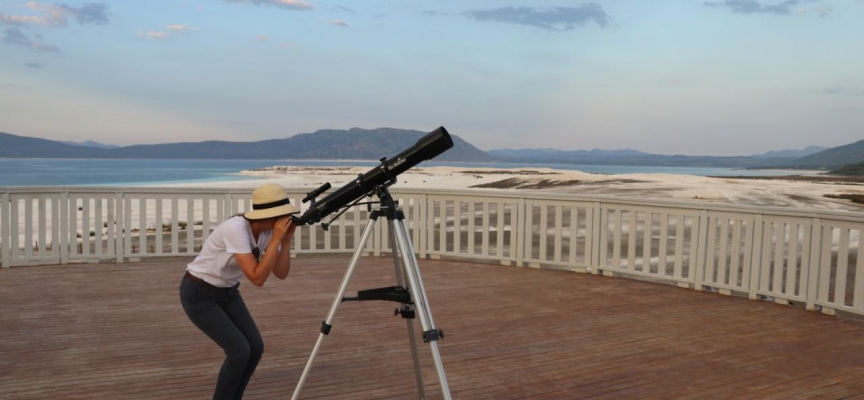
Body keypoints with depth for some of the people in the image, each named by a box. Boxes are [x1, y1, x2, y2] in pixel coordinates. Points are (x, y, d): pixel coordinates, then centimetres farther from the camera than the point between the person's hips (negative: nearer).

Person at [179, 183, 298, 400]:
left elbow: (281, 273, -7)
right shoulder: (236, 229, -32)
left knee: (255, 346, -1)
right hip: (198, 294, -7)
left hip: (227, 292, 7)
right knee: (240, 350, -14)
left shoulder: (266, 231, -8)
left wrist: (286, 240, -19)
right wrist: (276, 239, -34)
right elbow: (257, 278, -35)